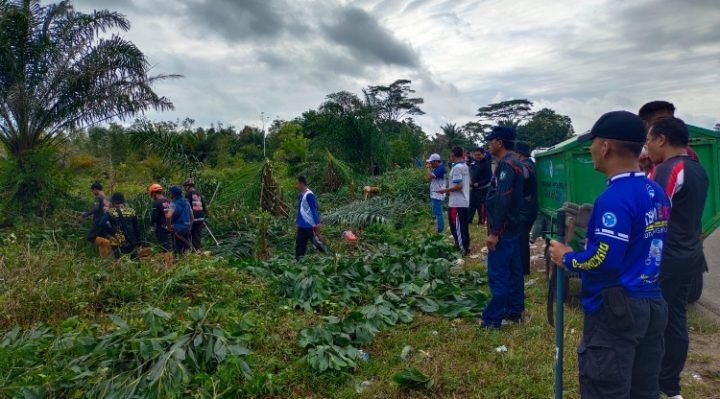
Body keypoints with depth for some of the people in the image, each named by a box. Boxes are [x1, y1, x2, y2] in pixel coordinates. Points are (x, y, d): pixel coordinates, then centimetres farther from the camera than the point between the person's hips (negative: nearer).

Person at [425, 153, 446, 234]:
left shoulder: (440, 168, -18)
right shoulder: (437, 168, 14)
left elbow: (429, 177, -29)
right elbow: (429, 179, 12)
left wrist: (427, 167, -14)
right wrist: (429, 167, 6)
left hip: (437, 195, -11)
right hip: (435, 194, 11)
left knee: (438, 213, -7)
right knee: (438, 213, 16)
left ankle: (440, 231, -2)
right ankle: (441, 229, 25)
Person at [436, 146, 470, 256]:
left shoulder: (456, 167, -18)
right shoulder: (465, 166, 12)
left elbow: (459, 186, -23)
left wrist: (445, 190, -13)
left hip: (457, 203, -9)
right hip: (464, 201, 9)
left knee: (456, 226, -2)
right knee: (463, 226, 15)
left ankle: (462, 249, 2)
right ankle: (466, 247, 23)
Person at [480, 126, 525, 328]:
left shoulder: (506, 164, -18)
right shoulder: (513, 163, 14)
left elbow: (502, 201, -25)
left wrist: (494, 232, -24)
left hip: (503, 228, -10)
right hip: (511, 227, 10)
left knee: (498, 274, -5)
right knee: (513, 270, 15)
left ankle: (492, 319, 2)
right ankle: (514, 311, 25)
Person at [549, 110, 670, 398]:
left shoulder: (615, 197, -21)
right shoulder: (656, 193, 8)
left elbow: (603, 260, -25)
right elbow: (640, 248, 13)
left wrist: (566, 258, -8)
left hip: (615, 310, -9)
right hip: (652, 304, 9)